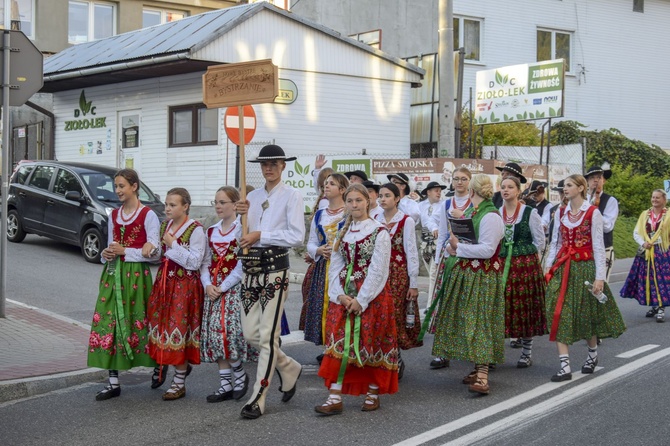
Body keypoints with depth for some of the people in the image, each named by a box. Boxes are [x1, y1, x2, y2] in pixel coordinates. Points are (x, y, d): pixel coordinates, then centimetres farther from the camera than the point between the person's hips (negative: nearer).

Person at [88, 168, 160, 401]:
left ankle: (157, 365, 26)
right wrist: (106, 254, -1)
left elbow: (153, 252, -10)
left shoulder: (148, 215, -6)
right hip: (113, 273, 6)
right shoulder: (114, 215, 14)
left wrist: (124, 251, -15)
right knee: (108, 322, -1)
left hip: (136, 274, -6)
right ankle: (113, 382, 5)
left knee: (136, 322, -1)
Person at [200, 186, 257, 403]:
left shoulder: (242, 230, -7)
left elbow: (243, 265, -13)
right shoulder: (211, 231, 13)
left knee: (228, 332, -14)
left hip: (234, 288, -6)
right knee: (215, 334, 4)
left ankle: (239, 374, 10)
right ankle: (226, 384, 12)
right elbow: (206, 262, 12)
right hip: (213, 289, 6)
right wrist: (207, 284, -5)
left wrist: (223, 287, -16)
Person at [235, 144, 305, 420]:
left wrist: (260, 236, -14)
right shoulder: (253, 196, 16)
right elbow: (246, 235, 17)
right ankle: (290, 369, 31)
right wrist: (243, 216, -1)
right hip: (251, 267, 7)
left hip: (275, 268, -6)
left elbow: (297, 236, -11)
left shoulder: (291, 196, -2)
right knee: (250, 333, 7)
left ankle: (258, 399, 0)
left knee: (267, 335, -7)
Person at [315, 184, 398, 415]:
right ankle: (335, 397, -4)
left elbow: (378, 270, -12)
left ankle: (373, 392, 18)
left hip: (371, 295, -5)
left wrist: (361, 300, -15)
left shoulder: (379, 232, -6)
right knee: (340, 341, -3)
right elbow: (335, 266, 9)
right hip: (343, 297, 5)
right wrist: (339, 295, -6)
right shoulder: (343, 233, 12)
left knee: (371, 342, 2)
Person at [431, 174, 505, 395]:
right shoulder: (471, 212, 13)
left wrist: (458, 247, -14)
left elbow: (487, 250, -21)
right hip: (466, 273, 9)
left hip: (483, 276, -9)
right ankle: (478, 369, 20)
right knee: (468, 320, 11)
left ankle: (482, 377, -12)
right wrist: (455, 247, 0)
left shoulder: (490, 216, -14)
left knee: (479, 322, -11)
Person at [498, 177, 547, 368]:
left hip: (526, 265, -3)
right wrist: (501, 255, 6)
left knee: (525, 307, 2)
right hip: (501, 265, 3)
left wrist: (525, 256, 4)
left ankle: (527, 353, 12)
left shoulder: (530, 213, -3)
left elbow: (540, 241, 2)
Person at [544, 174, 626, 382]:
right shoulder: (561, 212, 9)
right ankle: (565, 366, -9)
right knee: (558, 314, -8)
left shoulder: (592, 213, -6)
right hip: (562, 267, 4)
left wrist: (600, 277, -12)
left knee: (586, 313, 8)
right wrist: (549, 267, 6)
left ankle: (593, 354, 36)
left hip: (584, 267, -4)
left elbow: (598, 245, -8)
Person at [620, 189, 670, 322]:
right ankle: (654, 306, 21)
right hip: (646, 253, 4)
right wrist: (643, 243, -9)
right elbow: (636, 233, 9)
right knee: (647, 281, 7)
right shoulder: (645, 214, 10)